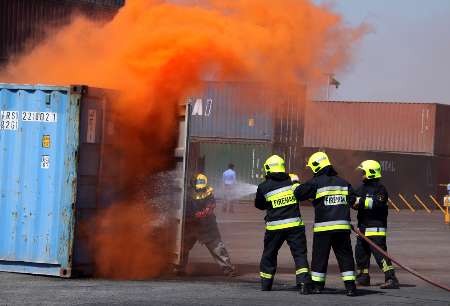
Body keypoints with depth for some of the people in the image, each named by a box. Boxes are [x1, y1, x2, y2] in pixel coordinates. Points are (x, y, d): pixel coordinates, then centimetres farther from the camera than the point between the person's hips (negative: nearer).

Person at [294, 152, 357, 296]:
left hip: (323, 226, -3)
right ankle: (350, 286, -1)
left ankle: (317, 285, 15)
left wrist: (295, 184, 20)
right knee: (345, 256, 6)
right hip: (342, 226, 3)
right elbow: (353, 200, 8)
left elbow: (298, 193, -1)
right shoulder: (343, 182, 9)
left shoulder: (316, 182, -5)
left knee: (320, 256, 9)